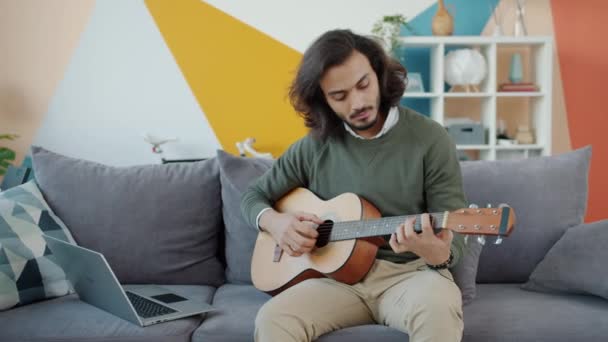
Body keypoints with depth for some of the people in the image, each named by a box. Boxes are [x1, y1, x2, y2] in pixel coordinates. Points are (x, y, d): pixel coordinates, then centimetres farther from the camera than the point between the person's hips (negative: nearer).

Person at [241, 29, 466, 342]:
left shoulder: (430, 139, -5)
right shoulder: (314, 146, 4)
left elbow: (453, 240, -5)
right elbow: (254, 196, 17)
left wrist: (434, 251, -31)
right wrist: (275, 223, -7)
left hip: (410, 272, -1)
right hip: (339, 275, 2)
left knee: (439, 308, -37)